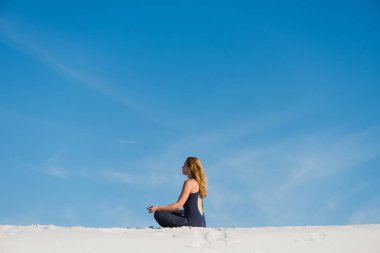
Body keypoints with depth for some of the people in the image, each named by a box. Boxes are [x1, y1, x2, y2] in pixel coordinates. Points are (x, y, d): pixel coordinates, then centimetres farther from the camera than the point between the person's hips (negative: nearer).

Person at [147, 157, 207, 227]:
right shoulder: (198, 182, 17)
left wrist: (157, 208, -12)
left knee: (159, 214, -11)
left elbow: (178, 205, -16)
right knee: (169, 212, 29)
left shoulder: (189, 182, -11)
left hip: (193, 223, -10)